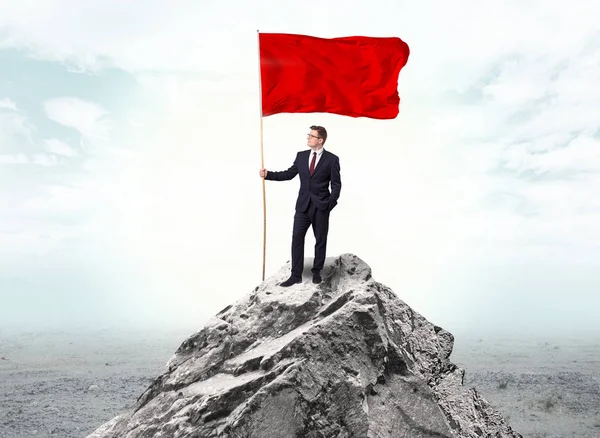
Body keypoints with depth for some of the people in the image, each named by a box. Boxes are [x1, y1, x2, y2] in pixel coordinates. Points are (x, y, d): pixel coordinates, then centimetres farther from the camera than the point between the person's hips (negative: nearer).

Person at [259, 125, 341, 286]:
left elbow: (336, 184, -5)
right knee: (297, 239, -2)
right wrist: (268, 174, 2)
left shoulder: (332, 159, -5)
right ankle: (296, 275, 4)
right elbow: (289, 174, 11)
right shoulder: (301, 156, 7)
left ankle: (316, 272, 22)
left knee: (320, 240, 7)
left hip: (321, 207, -3)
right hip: (303, 205, 3)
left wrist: (330, 204, -13)